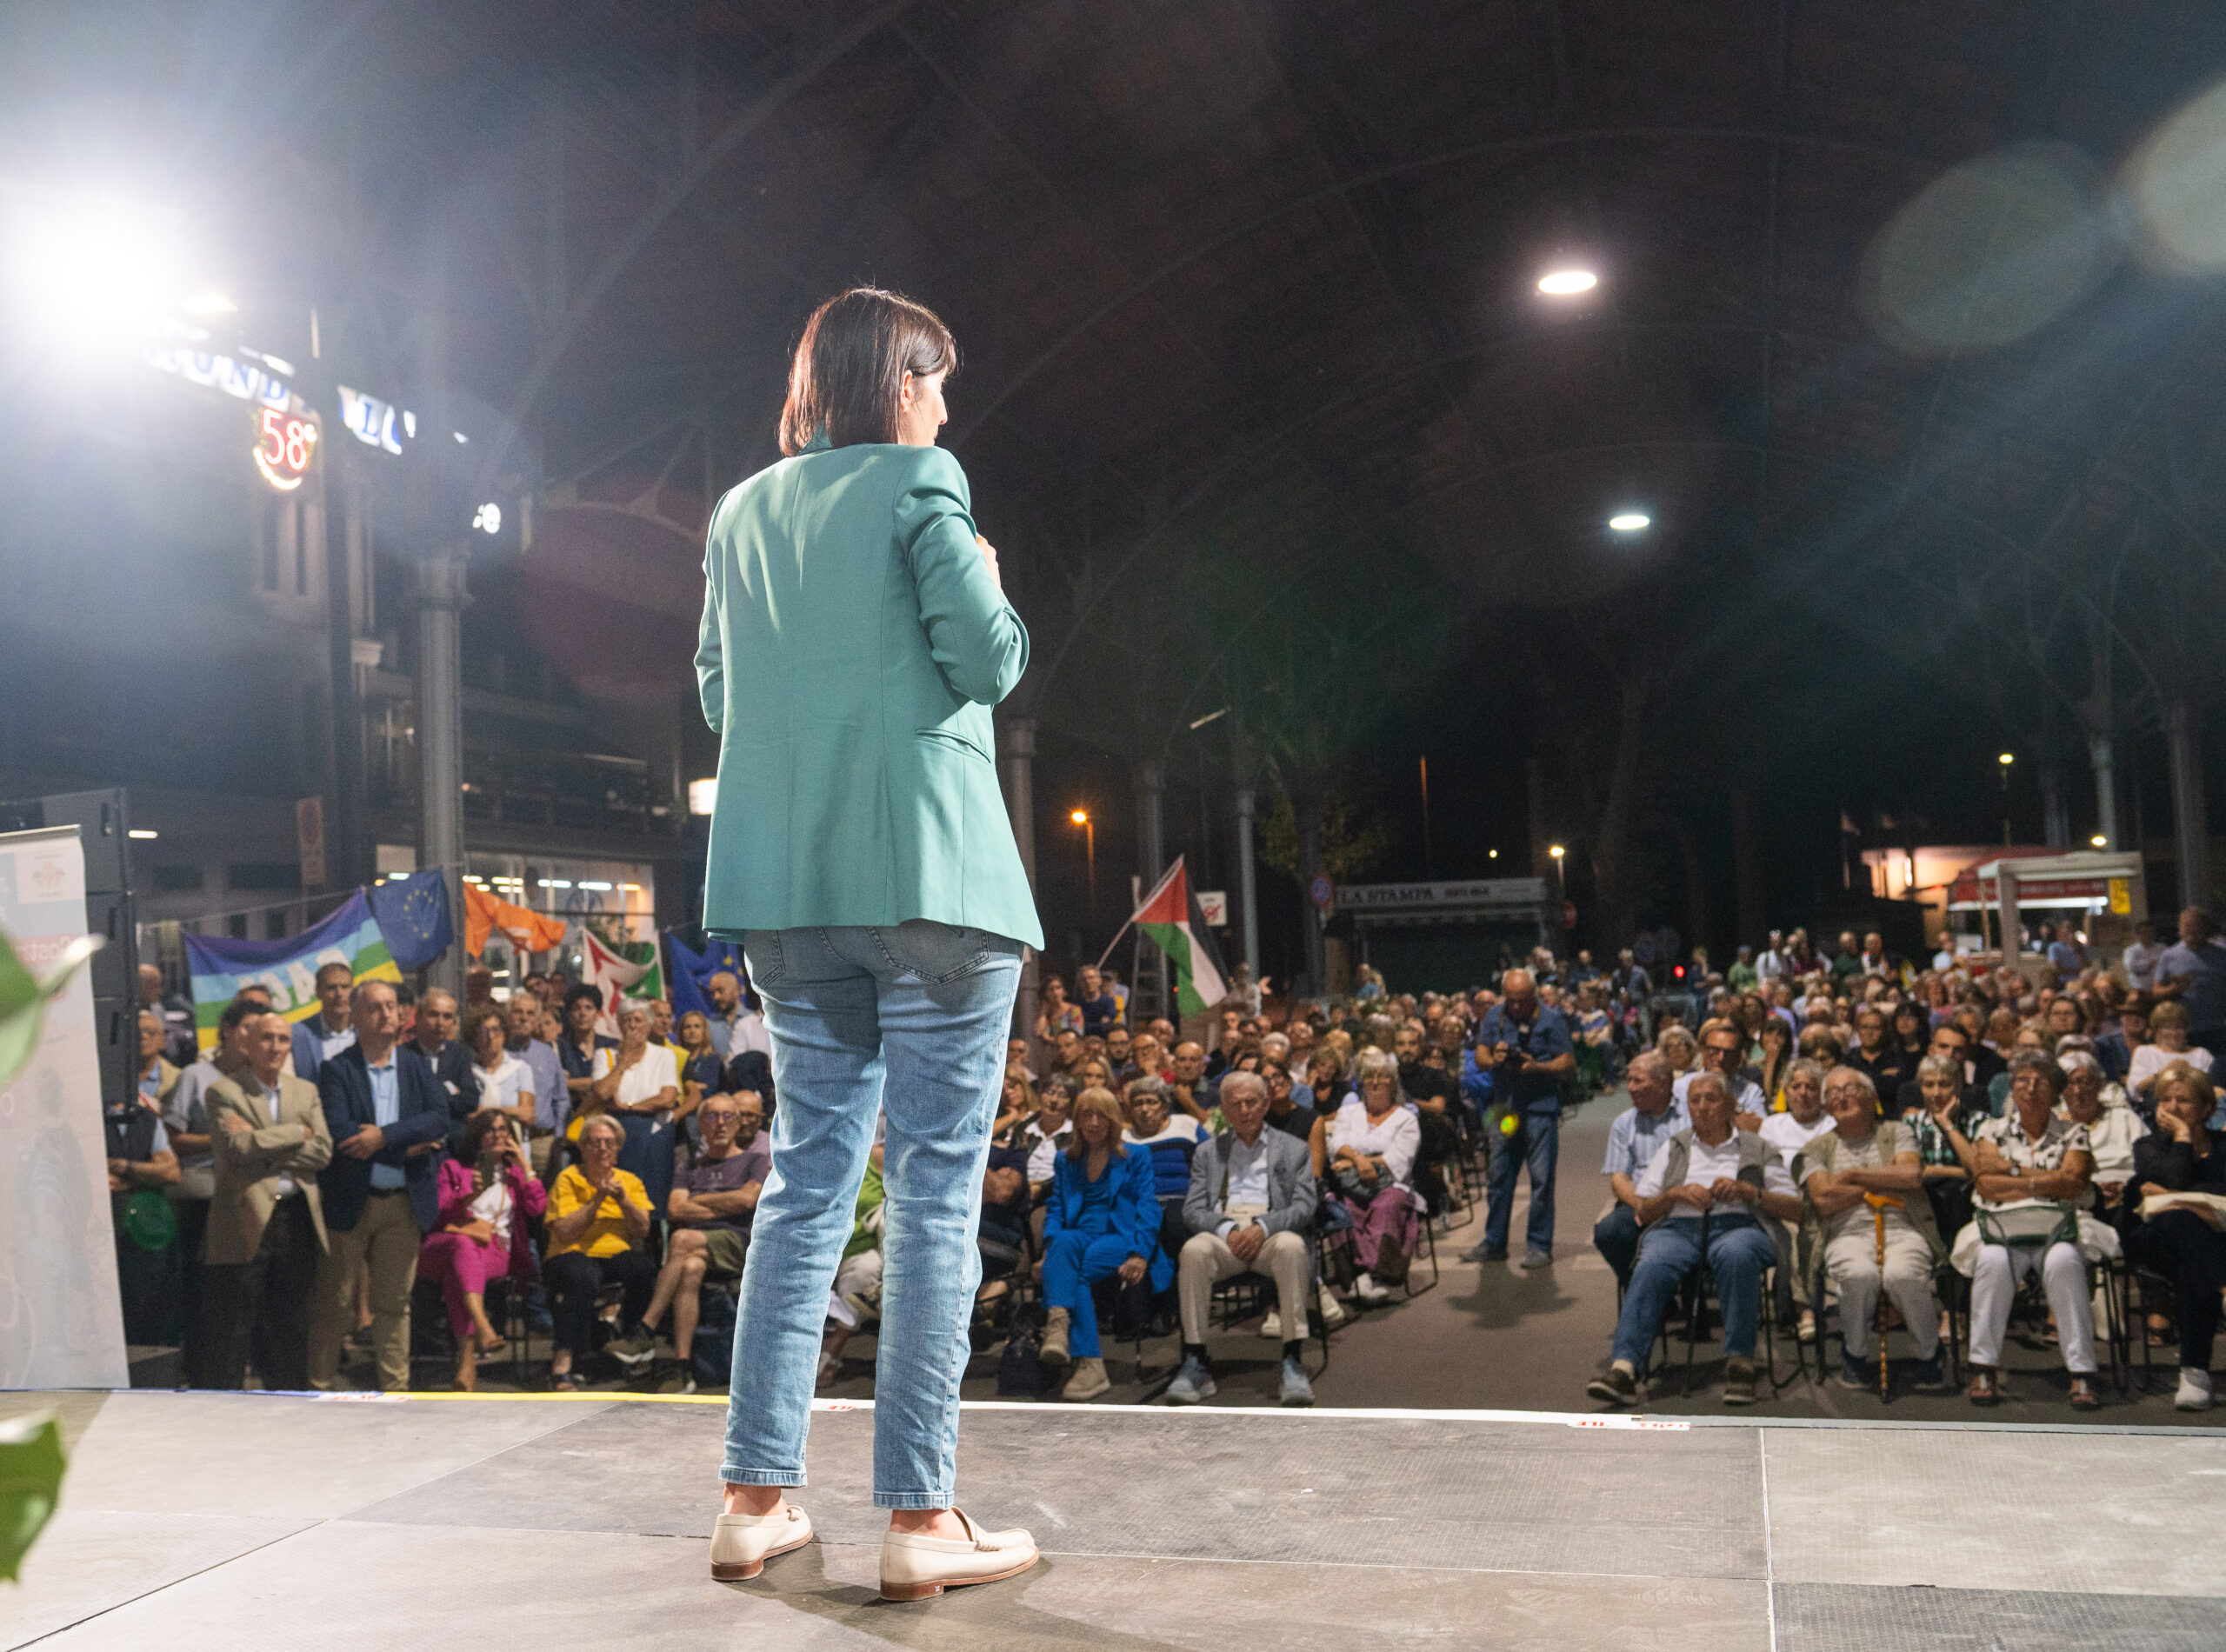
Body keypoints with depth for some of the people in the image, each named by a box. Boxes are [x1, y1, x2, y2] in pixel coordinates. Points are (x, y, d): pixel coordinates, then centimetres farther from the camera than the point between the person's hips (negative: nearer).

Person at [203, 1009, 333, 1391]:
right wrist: (296, 1134, -8)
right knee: (234, 1327, 1)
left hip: (297, 1219, 4)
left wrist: (265, 1148, -10)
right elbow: (237, 1146, -17)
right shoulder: (223, 1092, -1)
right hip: (245, 1220, -4)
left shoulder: (306, 1091, 14)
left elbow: (323, 1151, 1)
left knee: (291, 1324, 11)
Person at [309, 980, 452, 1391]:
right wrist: (410, 1146, -13)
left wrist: (384, 1136, -19)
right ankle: (319, 1387, 15)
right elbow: (340, 1133, -15)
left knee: (394, 1304, 9)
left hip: (405, 1203, 3)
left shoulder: (417, 1070, 10)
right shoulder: (336, 1070, -2)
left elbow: (440, 1119, -6)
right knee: (335, 1304, 4)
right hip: (349, 1202, -3)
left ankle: (395, 1388, 16)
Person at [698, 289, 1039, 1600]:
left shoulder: (742, 514, 16)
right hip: (929, 871, -6)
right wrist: (995, 593, 10)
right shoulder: (918, 483, -2)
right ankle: (920, 1516, 2)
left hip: (789, 884, 6)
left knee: (810, 1174, 12)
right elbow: (986, 660, -10)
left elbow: (718, 694, 19)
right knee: (937, 1183, -1)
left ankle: (757, 1499, 15)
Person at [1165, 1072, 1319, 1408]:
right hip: (1221, 1233, 1)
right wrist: (1227, 1230, -11)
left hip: (1273, 1232, -1)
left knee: (1291, 1247, -38)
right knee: (1193, 1250, -35)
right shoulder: (1208, 1153, 23)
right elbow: (1193, 1210, 11)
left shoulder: (1294, 1150, 19)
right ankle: (1196, 1365, -31)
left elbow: (1304, 1207, 6)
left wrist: (1263, 1227, -14)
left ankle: (1293, 1364, -35)